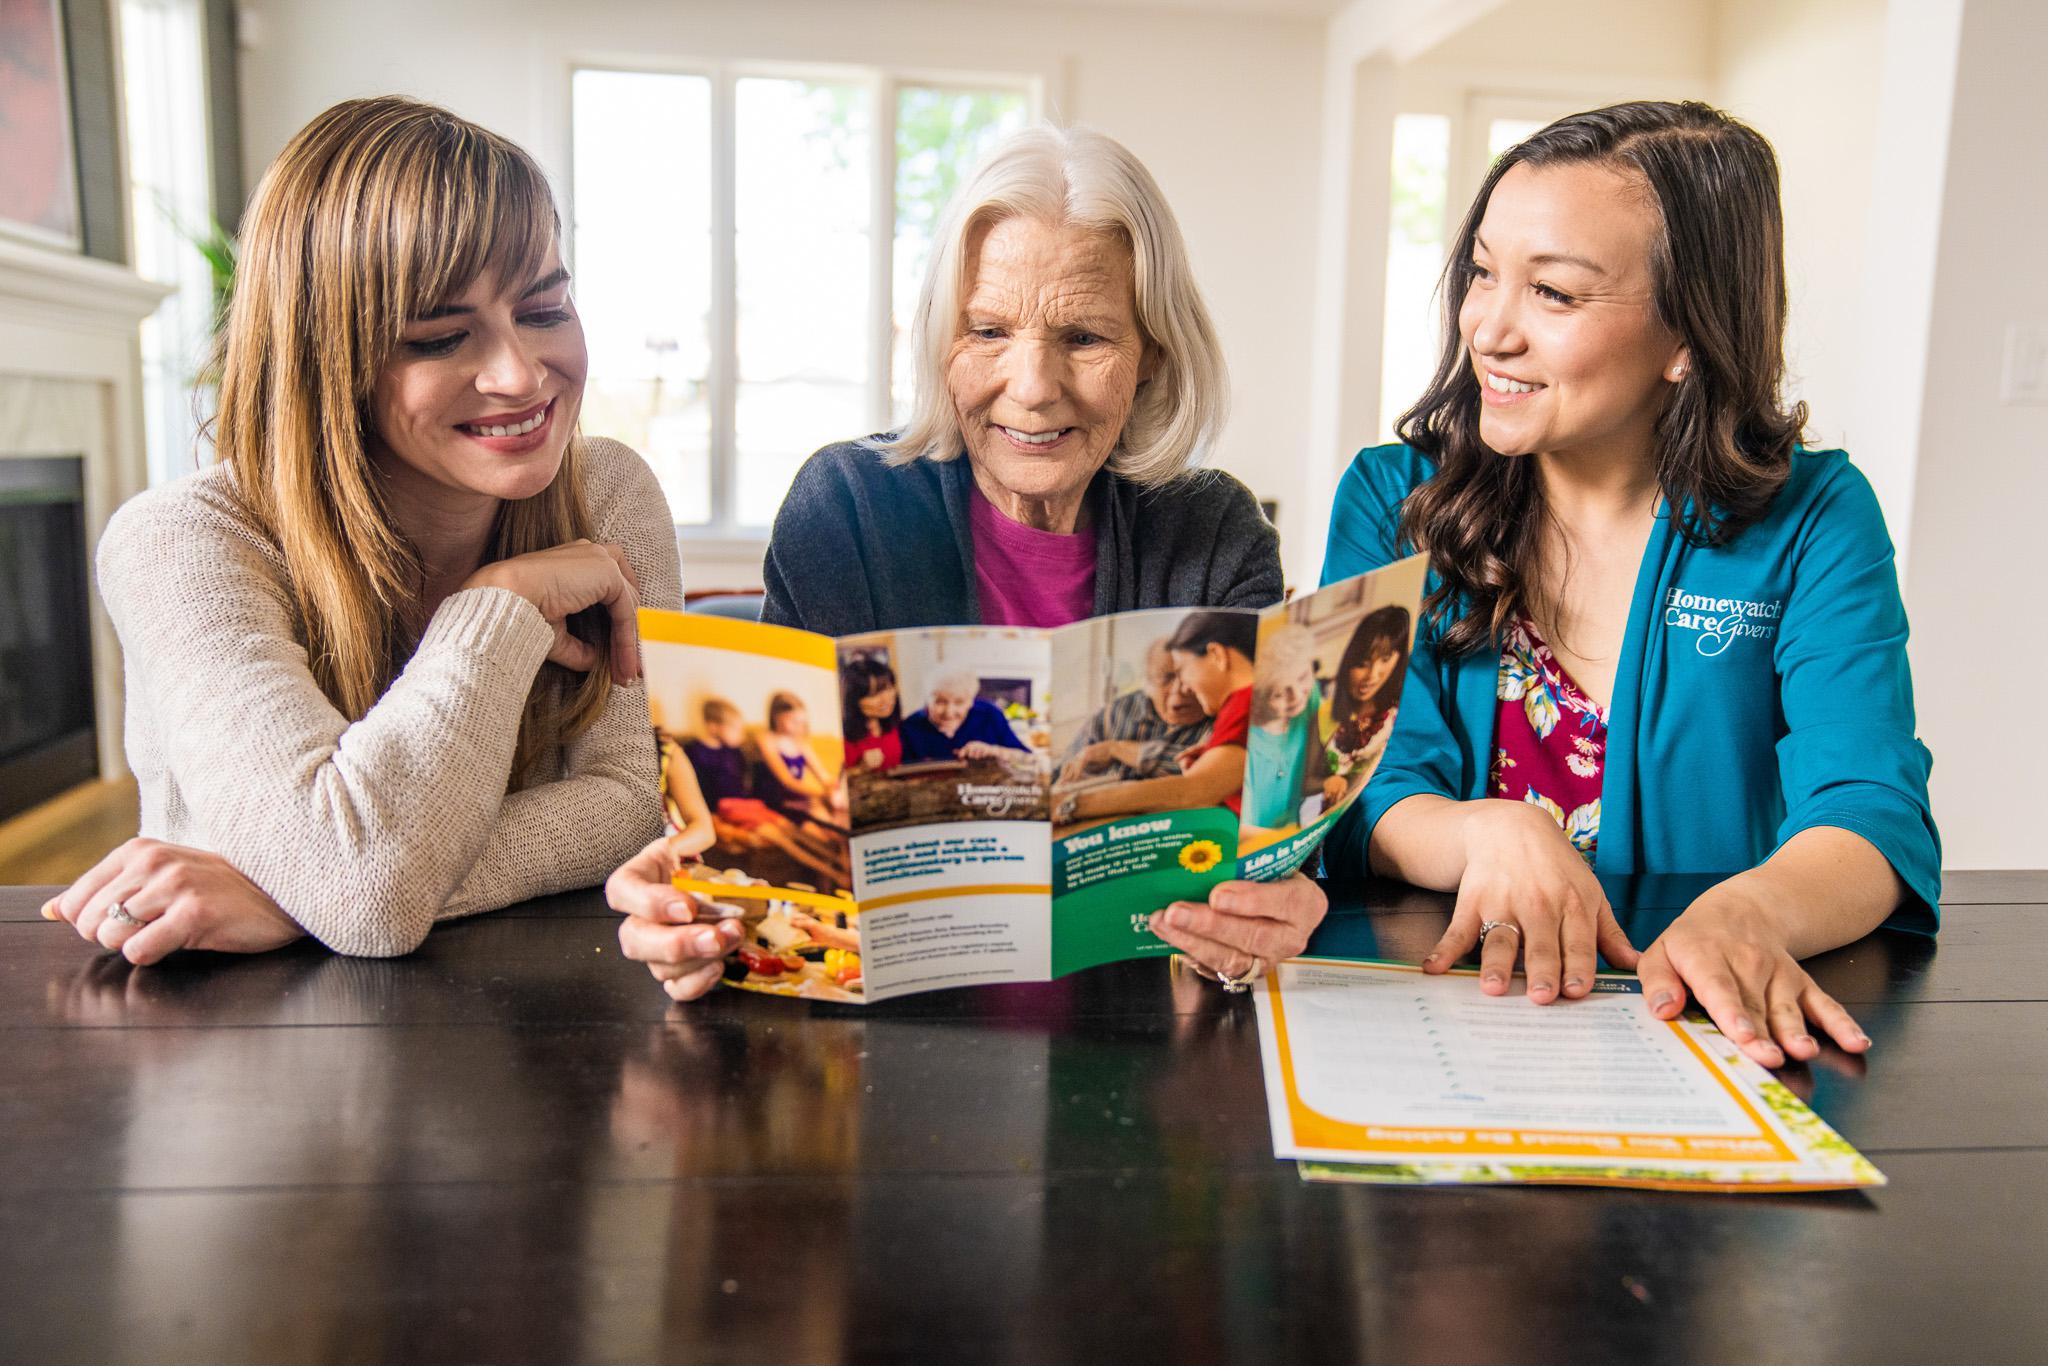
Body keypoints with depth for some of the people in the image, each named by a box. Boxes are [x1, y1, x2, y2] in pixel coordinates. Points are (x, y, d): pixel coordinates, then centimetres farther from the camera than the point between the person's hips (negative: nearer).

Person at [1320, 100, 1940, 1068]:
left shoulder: (1814, 519, 0)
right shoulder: (1390, 498, 1)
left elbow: (1872, 816, -11)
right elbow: (1363, 801, -6)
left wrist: (1748, 914, -34)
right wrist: (1491, 833, -28)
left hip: (1709, 1030, 0)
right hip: (1433, 1006, 1)